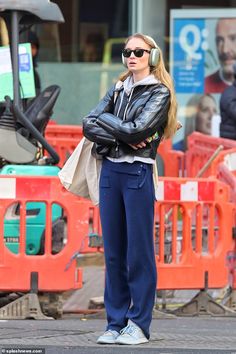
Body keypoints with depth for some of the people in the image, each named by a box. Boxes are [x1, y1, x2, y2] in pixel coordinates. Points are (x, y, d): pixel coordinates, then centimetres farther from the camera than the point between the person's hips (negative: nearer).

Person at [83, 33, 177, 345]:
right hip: (110, 172, 5)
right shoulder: (117, 91, 16)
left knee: (139, 251, -4)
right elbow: (89, 125, 4)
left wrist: (105, 119, -1)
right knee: (113, 252, 6)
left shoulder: (159, 93, 0)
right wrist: (121, 136, -10)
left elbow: (137, 130, -13)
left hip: (138, 173, -5)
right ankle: (116, 323, 10)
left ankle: (139, 325, 0)